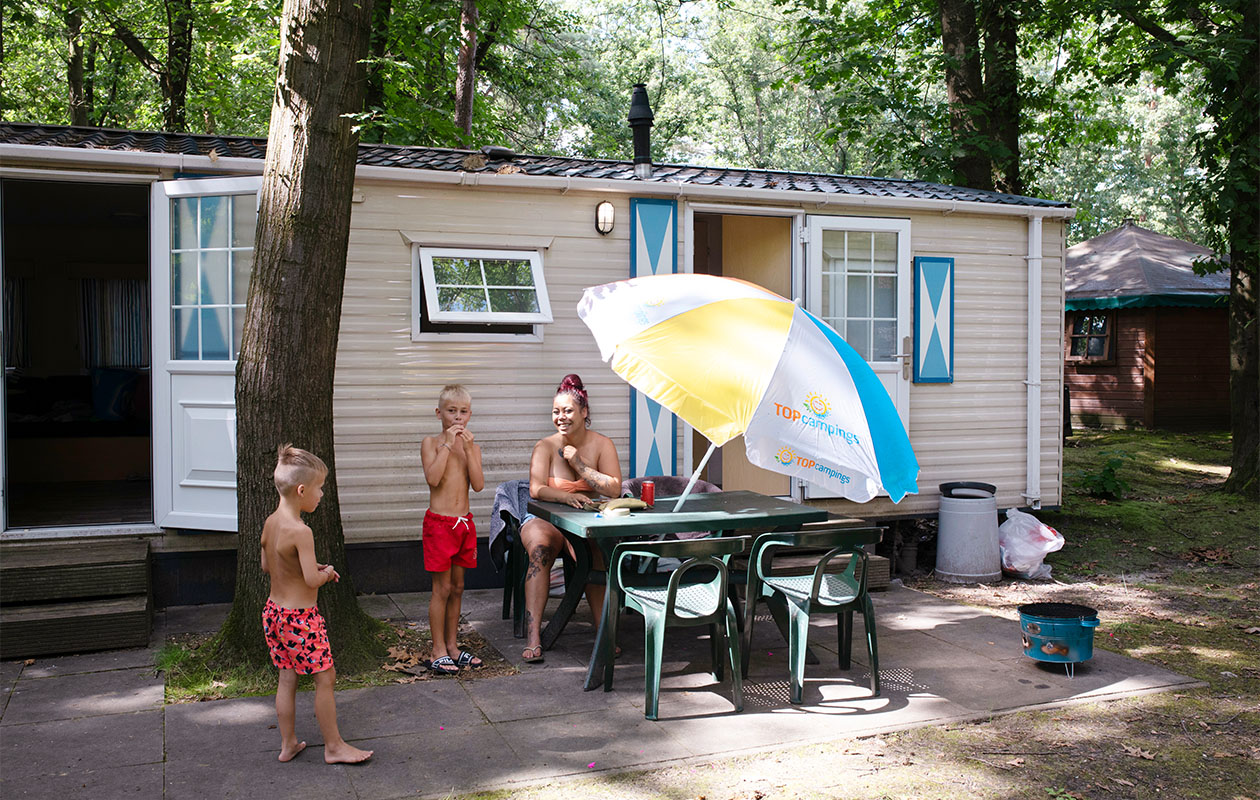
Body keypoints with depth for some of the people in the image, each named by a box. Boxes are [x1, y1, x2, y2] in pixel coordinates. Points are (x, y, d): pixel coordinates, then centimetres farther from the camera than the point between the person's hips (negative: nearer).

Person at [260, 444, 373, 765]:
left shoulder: (270, 523, 3)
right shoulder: (300, 531, -24)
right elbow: (311, 580, -26)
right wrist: (327, 572, -4)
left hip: (273, 611, 9)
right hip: (300, 617, -9)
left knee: (287, 678, 17)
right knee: (325, 677, 4)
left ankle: (288, 744, 27)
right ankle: (334, 746, 14)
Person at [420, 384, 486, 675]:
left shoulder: (472, 447, 8)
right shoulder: (431, 443, -3)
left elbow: (478, 485, -6)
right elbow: (433, 478, -19)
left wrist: (469, 448, -11)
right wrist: (448, 443, -17)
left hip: (464, 522, 5)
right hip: (439, 522, -4)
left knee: (457, 587, 11)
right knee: (442, 588, -2)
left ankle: (452, 646, 22)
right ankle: (438, 652, 7)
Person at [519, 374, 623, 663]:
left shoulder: (602, 444, 2)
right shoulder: (545, 446, 0)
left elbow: (614, 489, -10)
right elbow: (536, 489, -14)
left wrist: (578, 463, -12)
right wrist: (567, 496, -32)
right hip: (545, 519, 0)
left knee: (594, 552, -33)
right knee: (540, 547, -33)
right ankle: (533, 636, -31)